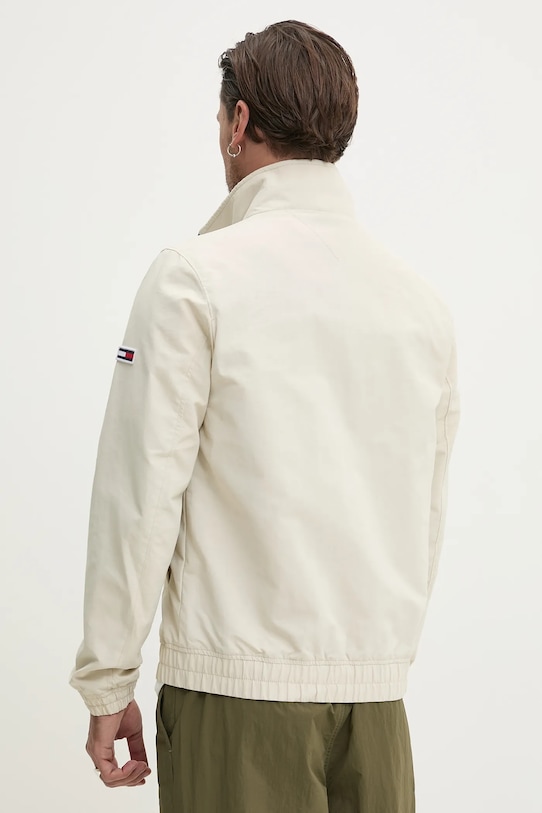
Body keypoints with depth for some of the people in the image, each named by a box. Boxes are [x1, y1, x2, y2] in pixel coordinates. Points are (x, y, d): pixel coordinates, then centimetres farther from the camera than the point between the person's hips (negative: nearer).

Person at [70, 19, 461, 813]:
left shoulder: (196, 277, -8)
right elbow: (427, 515, 12)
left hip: (237, 686, -4)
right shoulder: (425, 300, 6)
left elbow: (142, 490, -9)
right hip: (376, 688, 4)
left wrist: (108, 683, -1)